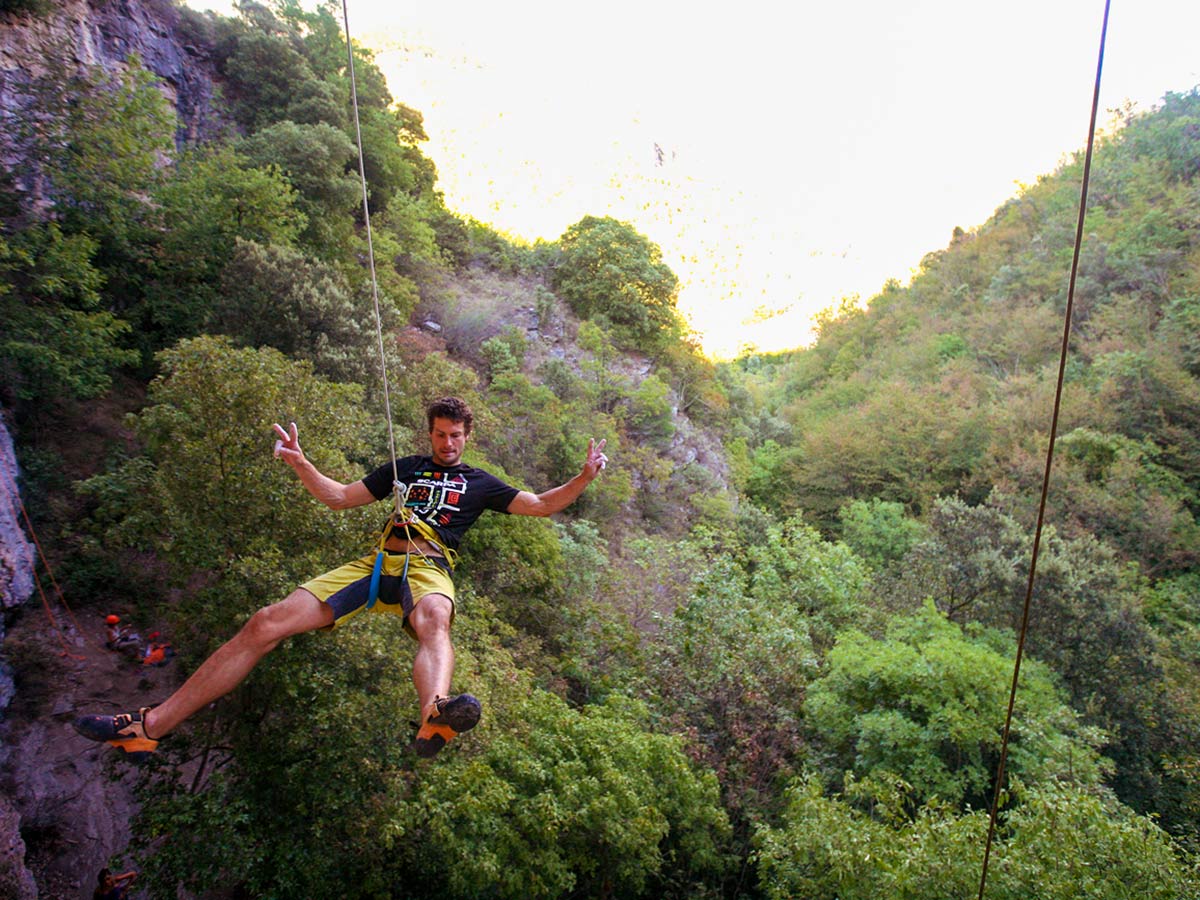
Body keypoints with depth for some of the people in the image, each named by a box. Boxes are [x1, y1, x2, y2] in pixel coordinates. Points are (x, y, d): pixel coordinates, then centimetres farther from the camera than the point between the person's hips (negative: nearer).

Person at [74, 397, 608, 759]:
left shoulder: (479, 482, 22)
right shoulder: (403, 468, 29)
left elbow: (541, 505, 17)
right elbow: (340, 497, 30)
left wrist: (584, 477, 2)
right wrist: (300, 463, 16)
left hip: (428, 570, -3)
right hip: (378, 563, 3)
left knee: (434, 622, -42)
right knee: (267, 623, -15)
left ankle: (434, 717, -75)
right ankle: (150, 726, -13)